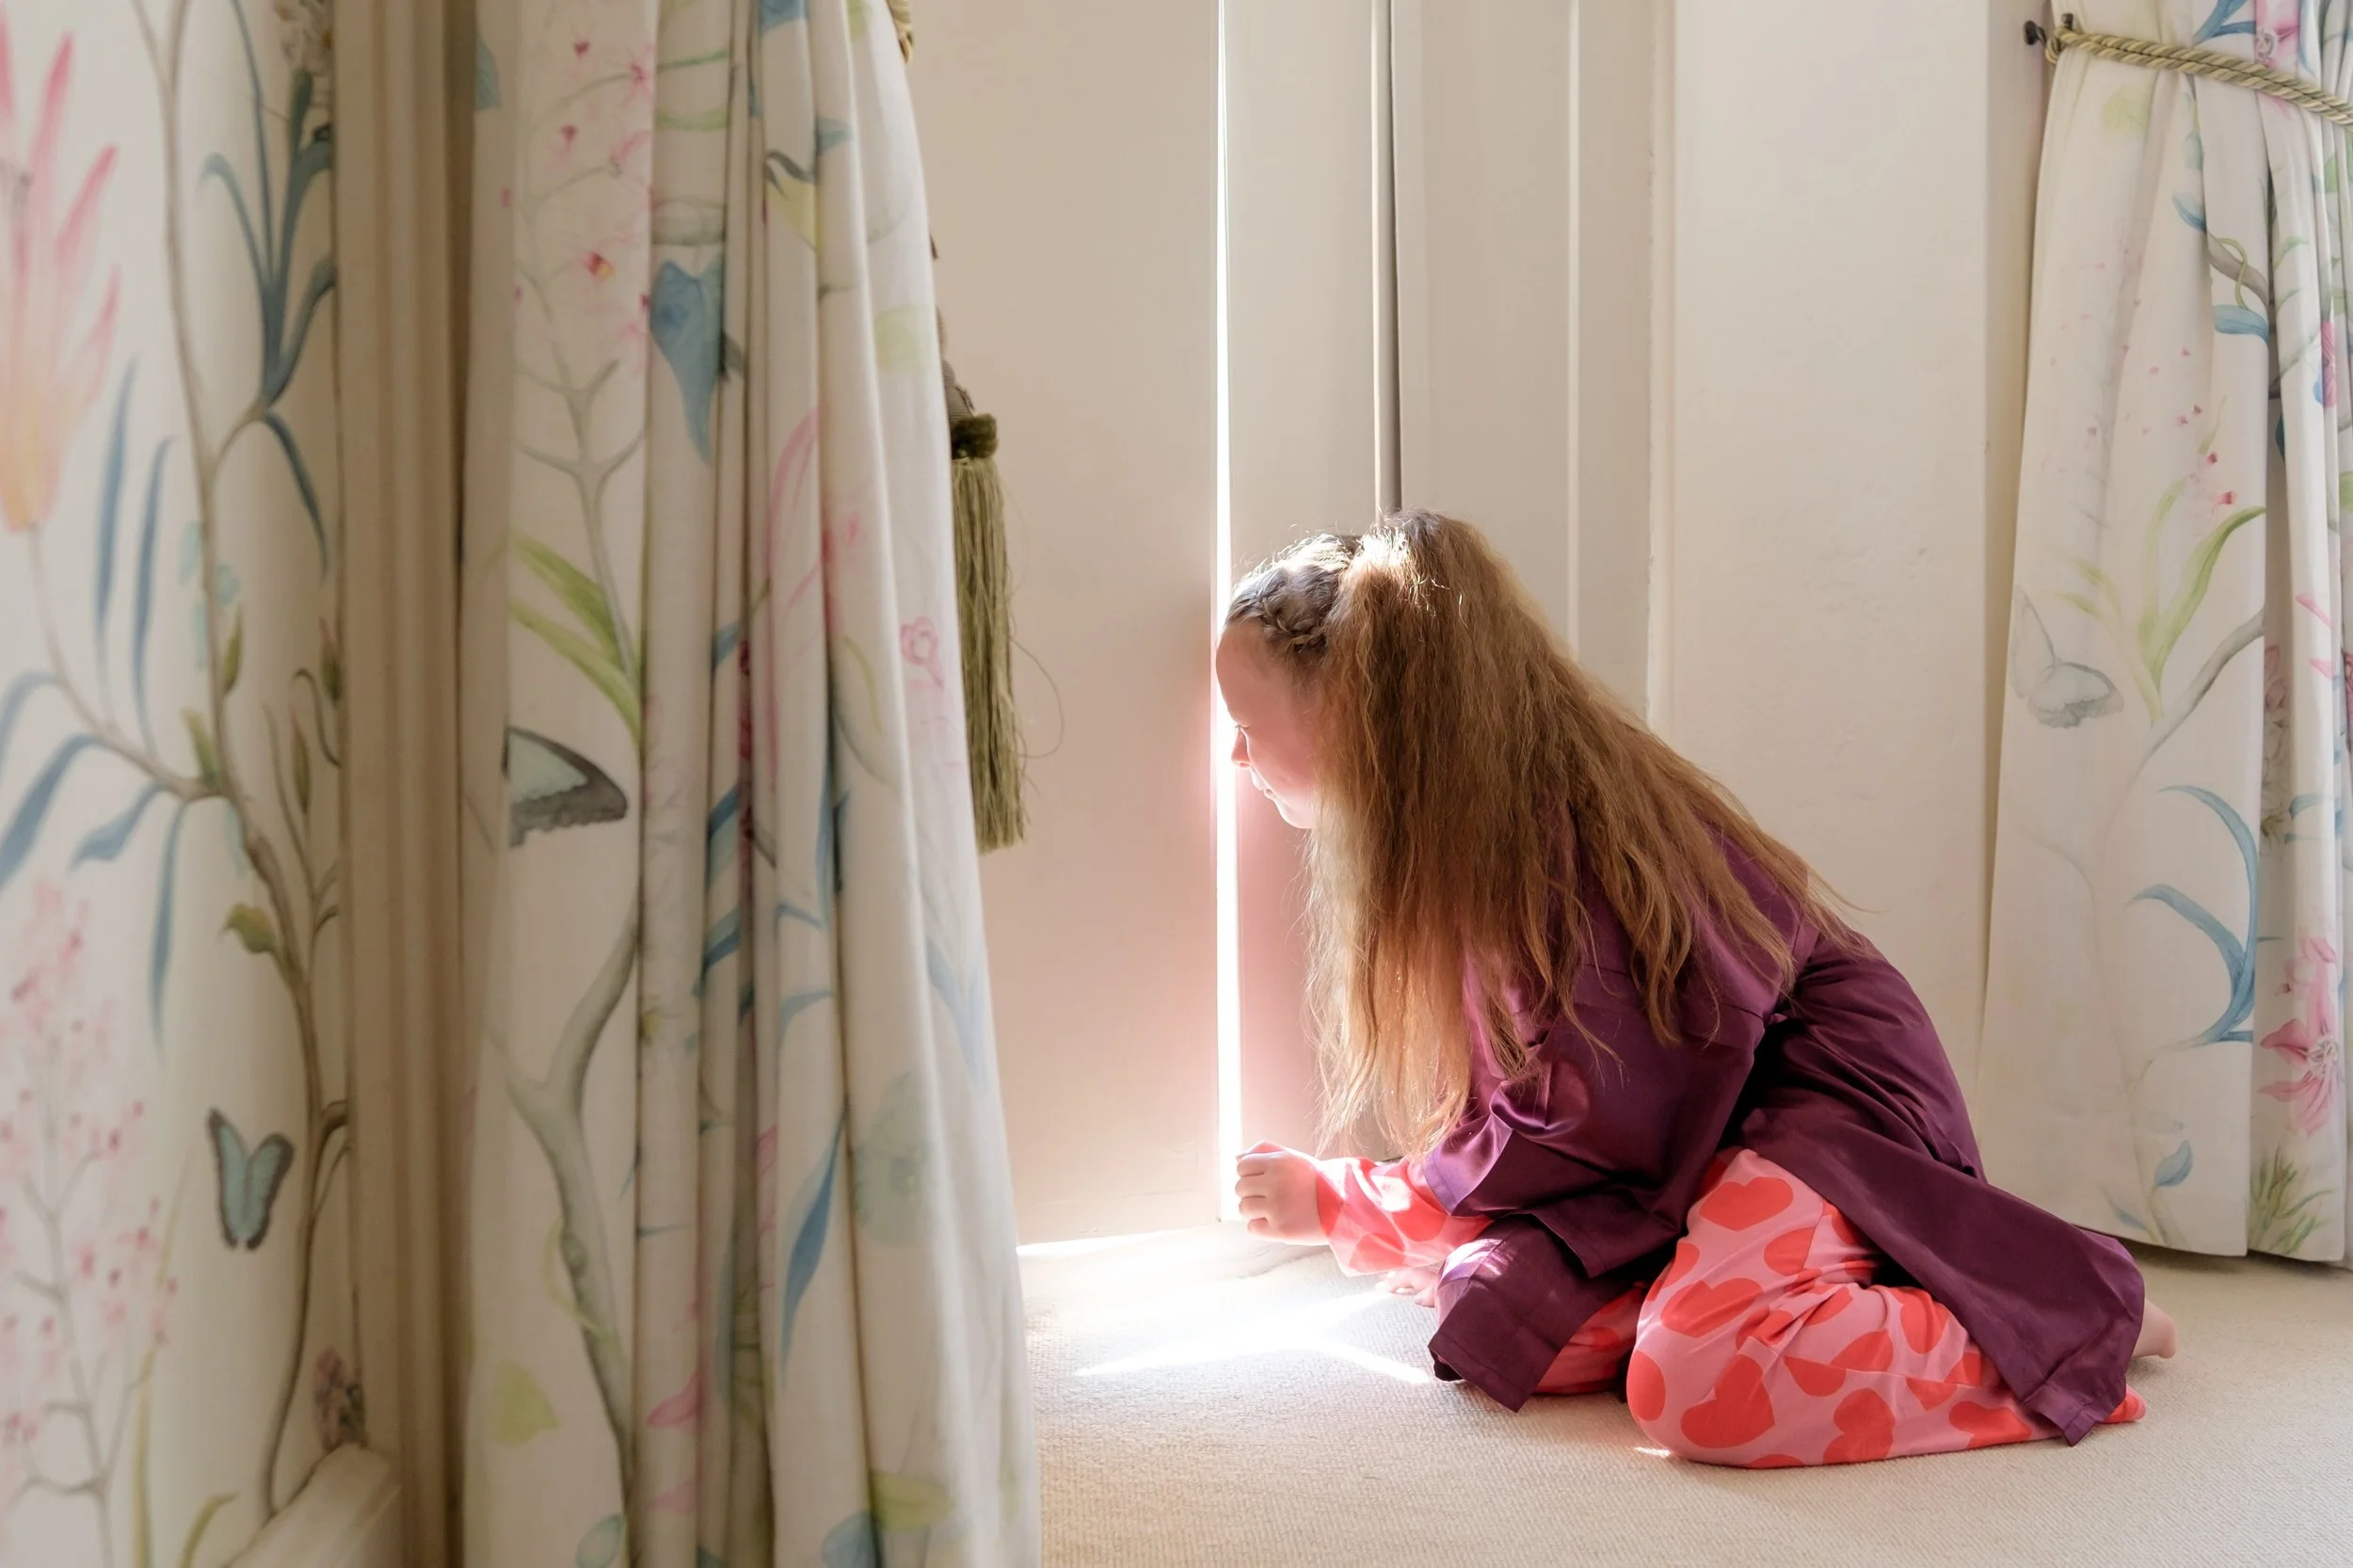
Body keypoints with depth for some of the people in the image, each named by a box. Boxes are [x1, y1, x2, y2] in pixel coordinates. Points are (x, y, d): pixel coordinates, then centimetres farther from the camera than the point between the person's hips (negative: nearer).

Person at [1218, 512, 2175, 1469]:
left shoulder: (1548, 837, -26)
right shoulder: (1449, 840, 3)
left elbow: (1579, 1137, -21)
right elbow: (1503, 1104, 10)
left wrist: (1337, 1204, -13)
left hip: (1830, 1095, -8)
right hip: (1688, 1145, 8)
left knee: (1701, 1388, -31)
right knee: (1500, 1330, -15)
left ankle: (2075, 1316, -8)